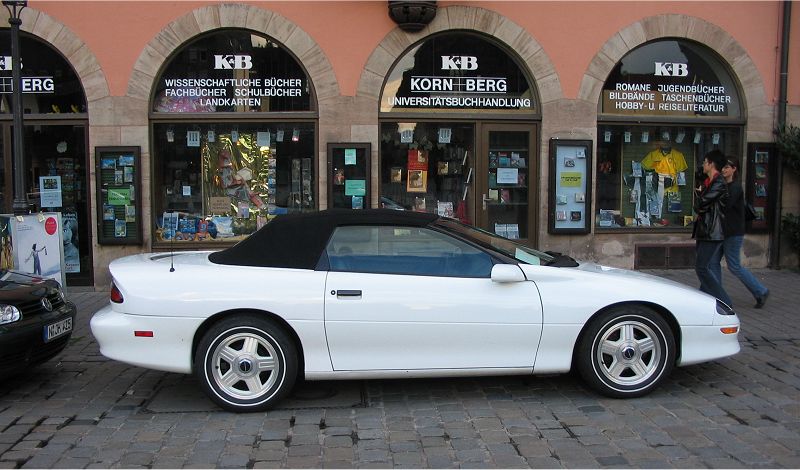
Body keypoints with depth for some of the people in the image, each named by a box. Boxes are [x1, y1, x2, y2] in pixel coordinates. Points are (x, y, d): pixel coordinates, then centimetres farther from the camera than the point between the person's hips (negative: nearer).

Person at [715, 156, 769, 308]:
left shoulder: (735, 187, -14)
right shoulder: (724, 186, 13)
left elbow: (725, 206, -25)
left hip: (733, 232, -9)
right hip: (723, 231, 9)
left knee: (734, 266, -2)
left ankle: (761, 292, 11)